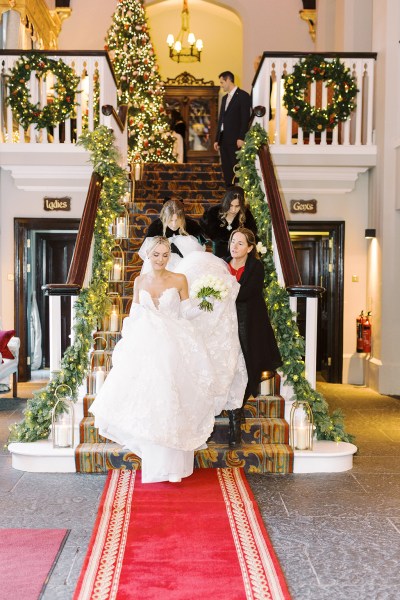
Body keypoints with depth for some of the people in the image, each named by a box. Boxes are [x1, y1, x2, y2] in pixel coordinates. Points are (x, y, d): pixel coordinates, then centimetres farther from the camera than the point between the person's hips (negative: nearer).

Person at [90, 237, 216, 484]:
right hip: (146, 347, 2)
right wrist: (126, 345, 6)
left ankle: (172, 463, 10)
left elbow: (185, 313, 5)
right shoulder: (140, 281, 9)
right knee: (148, 402, 3)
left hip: (173, 347, -2)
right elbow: (134, 316, 12)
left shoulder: (179, 280, 1)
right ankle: (155, 463, 18)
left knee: (170, 401, -3)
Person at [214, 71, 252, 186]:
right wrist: (217, 139, 14)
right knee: (226, 168, 5)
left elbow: (245, 118, -10)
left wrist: (241, 138, -17)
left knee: (236, 168, -10)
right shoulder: (225, 98, 21)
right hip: (224, 139, 8)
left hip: (235, 139, -8)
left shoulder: (243, 95, -3)